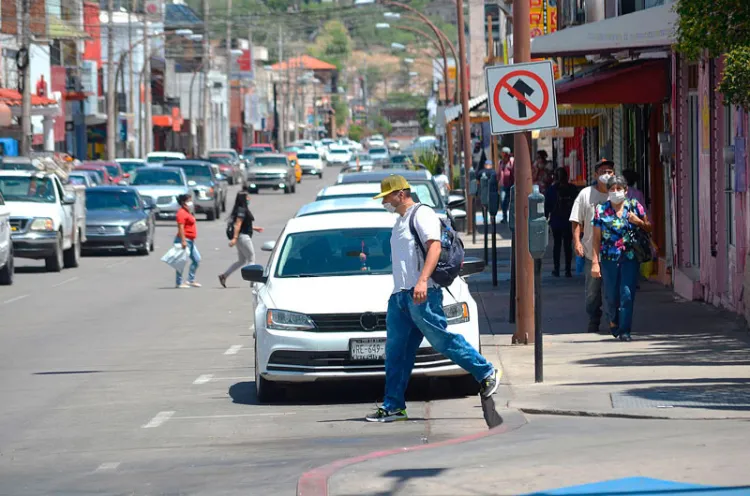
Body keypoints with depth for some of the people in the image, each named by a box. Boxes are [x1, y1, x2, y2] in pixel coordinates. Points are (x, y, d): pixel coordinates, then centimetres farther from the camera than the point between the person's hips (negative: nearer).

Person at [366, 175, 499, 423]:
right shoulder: (400, 221, 24)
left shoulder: (422, 214, -5)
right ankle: (393, 406, 6)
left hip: (422, 295, -9)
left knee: (442, 340, -10)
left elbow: (434, 247, -18)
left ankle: (486, 373, 4)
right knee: (395, 352, 5)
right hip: (399, 295, 9)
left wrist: (422, 281, -30)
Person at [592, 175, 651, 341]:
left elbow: (648, 228, 12)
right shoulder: (601, 210, 3)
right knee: (611, 295, 7)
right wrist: (595, 262, -2)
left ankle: (624, 330, -4)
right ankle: (614, 320, 35)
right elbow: (597, 238, 3)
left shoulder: (634, 206, 4)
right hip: (609, 258, 1)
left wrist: (638, 221, -9)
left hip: (630, 258, -1)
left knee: (627, 294, -8)